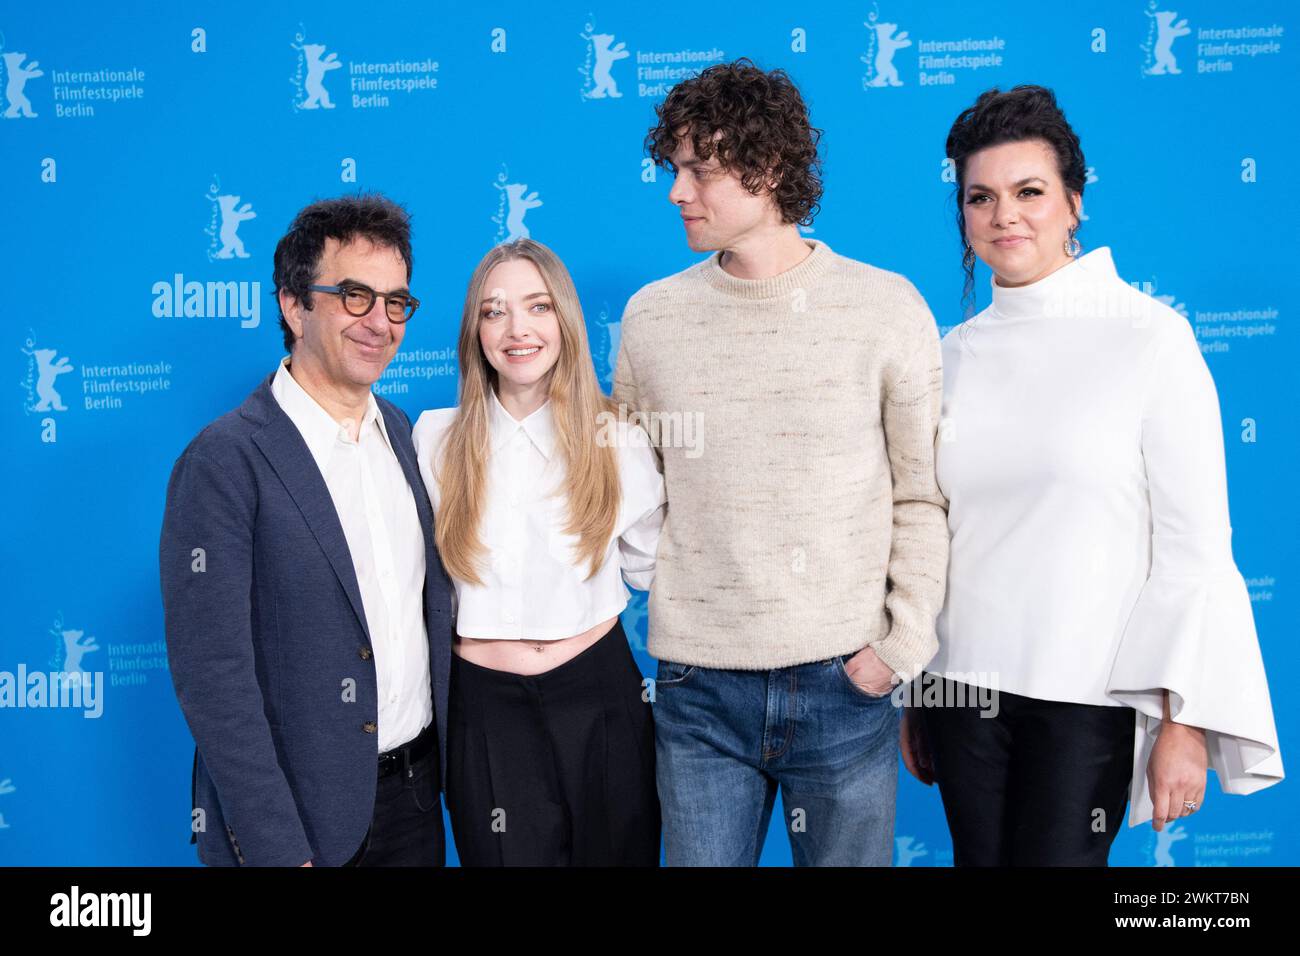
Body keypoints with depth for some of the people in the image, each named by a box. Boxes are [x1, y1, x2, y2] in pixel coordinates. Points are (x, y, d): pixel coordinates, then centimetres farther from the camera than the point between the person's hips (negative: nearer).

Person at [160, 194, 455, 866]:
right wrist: (279, 852, -18)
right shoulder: (224, 461, -15)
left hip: (414, 789, 6)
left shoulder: (399, 430, 5)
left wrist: (445, 761, 7)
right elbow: (212, 678, -17)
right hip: (304, 812, -6)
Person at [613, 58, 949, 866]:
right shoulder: (651, 317, 3)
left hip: (846, 683, -1)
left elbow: (923, 497, -1)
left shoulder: (888, 308, -3)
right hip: (698, 686, 2)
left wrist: (905, 643, -7)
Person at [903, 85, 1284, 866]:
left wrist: (1185, 719, -11)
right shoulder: (956, 353, 5)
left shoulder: (1150, 338, -7)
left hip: (1090, 694, -4)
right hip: (964, 688, 4)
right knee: (980, 857, 14)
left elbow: (1196, 545, -8)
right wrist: (909, 694, 12)